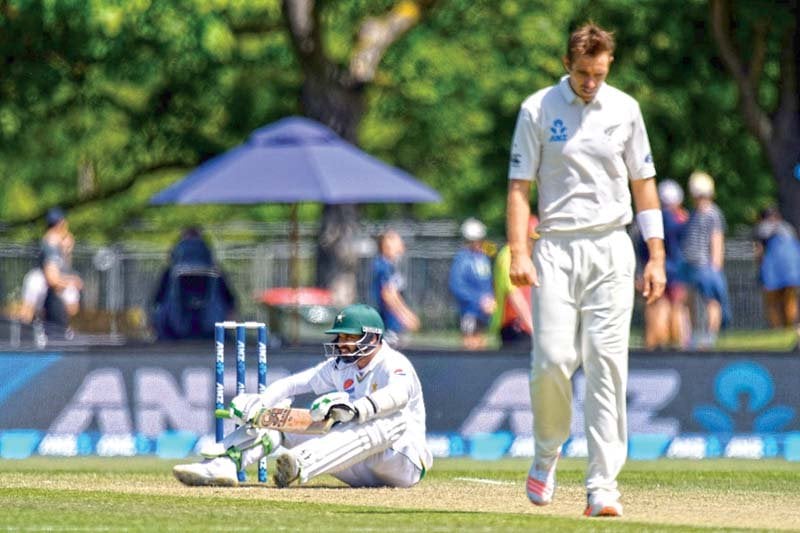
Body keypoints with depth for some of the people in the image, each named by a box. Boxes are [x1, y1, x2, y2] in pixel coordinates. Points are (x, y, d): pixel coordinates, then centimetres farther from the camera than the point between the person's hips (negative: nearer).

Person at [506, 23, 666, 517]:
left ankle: (603, 486, -8)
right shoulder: (538, 110, 1)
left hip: (611, 250, 1)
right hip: (556, 250, -1)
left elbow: (644, 183, 12)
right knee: (552, 360, -10)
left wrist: (656, 256, 5)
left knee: (606, 364, -7)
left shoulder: (625, 109, 8)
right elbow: (520, 186, 0)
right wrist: (518, 252, -13)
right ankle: (546, 455, 17)